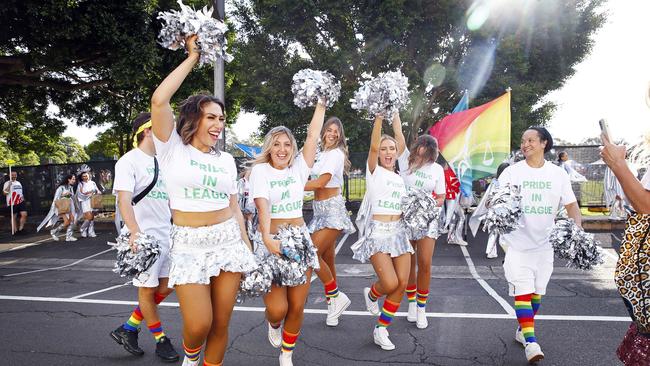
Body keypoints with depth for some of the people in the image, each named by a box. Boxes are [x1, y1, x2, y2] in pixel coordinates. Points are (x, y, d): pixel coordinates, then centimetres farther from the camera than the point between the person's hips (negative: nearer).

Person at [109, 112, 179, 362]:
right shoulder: (129, 161, -9)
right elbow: (124, 200, -19)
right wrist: (135, 233, -32)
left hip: (167, 234, 8)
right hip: (144, 236, -8)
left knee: (165, 288, 11)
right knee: (148, 289, 5)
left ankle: (128, 329, 26)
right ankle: (161, 340, 20)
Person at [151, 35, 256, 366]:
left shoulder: (226, 159, 11)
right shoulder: (172, 149, -2)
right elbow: (159, 100, -16)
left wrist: (248, 248, 11)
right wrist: (192, 58, -7)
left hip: (229, 241, 4)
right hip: (189, 244, -4)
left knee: (221, 324, 5)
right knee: (199, 325, -9)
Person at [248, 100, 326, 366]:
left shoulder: (298, 168, 7)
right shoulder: (260, 170, -4)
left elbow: (313, 135, 2)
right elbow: (263, 206, -18)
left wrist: (321, 103, 2)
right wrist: (267, 238, -33)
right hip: (272, 241, -3)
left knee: (297, 307, 3)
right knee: (277, 308, -11)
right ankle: (274, 325, 28)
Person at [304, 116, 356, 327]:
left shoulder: (336, 153, -9)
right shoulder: (323, 154, 17)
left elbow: (320, 183, -16)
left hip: (332, 209, -8)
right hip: (320, 209, 8)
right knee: (327, 259, 8)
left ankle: (335, 296, -3)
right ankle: (333, 302, 17)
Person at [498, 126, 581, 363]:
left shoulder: (558, 174, 4)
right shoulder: (511, 172, -3)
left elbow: (571, 204, 6)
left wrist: (577, 228, -11)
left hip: (545, 243, 3)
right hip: (517, 243, -3)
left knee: (537, 292, 11)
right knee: (522, 291, -9)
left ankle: (523, 330, 30)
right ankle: (530, 341, -7)